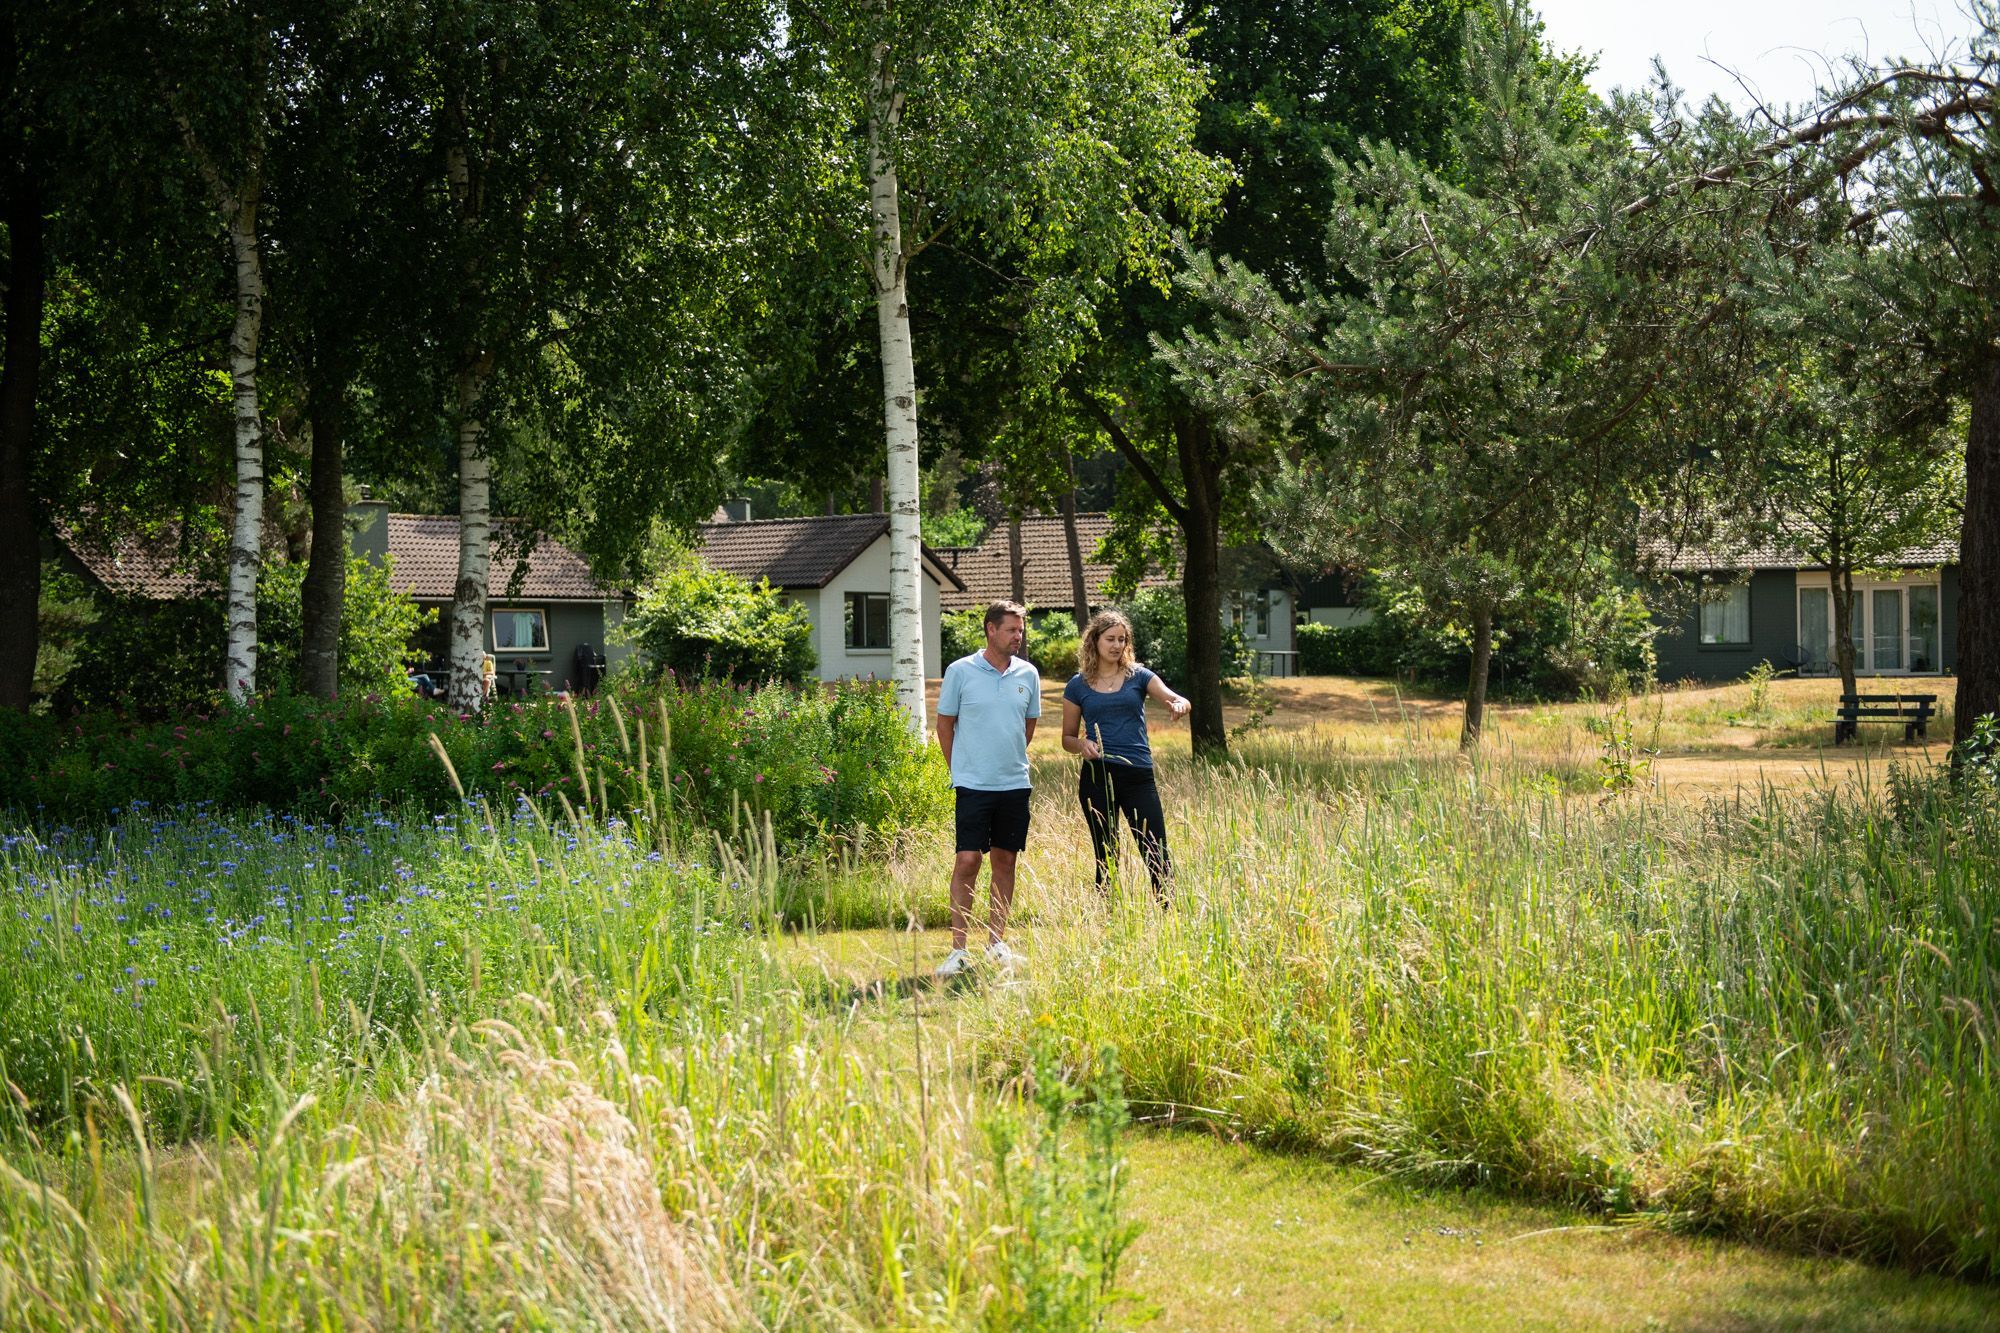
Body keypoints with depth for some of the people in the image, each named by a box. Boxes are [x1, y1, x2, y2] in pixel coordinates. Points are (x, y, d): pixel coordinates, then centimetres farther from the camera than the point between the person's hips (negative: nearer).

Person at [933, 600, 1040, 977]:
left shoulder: (1028, 674, 6)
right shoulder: (960, 672, -4)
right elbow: (945, 724, 4)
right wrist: (960, 769, 5)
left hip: (1015, 783, 4)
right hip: (973, 785, -4)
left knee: (1005, 862, 9)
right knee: (967, 861, -9)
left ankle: (996, 944, 18)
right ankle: (958, 949, -6)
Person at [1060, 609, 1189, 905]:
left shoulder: (1138, 676, 7)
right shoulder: (1078, 686, 7)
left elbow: (1173, 698, -8)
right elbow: (1068, 738, 13)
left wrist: (1179, 704, -32)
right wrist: (1082, 744, -10)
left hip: (1139, 777, 0)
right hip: (1097, 777, 0)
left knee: (1157, 856, -7)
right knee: (1106, 858, 6)